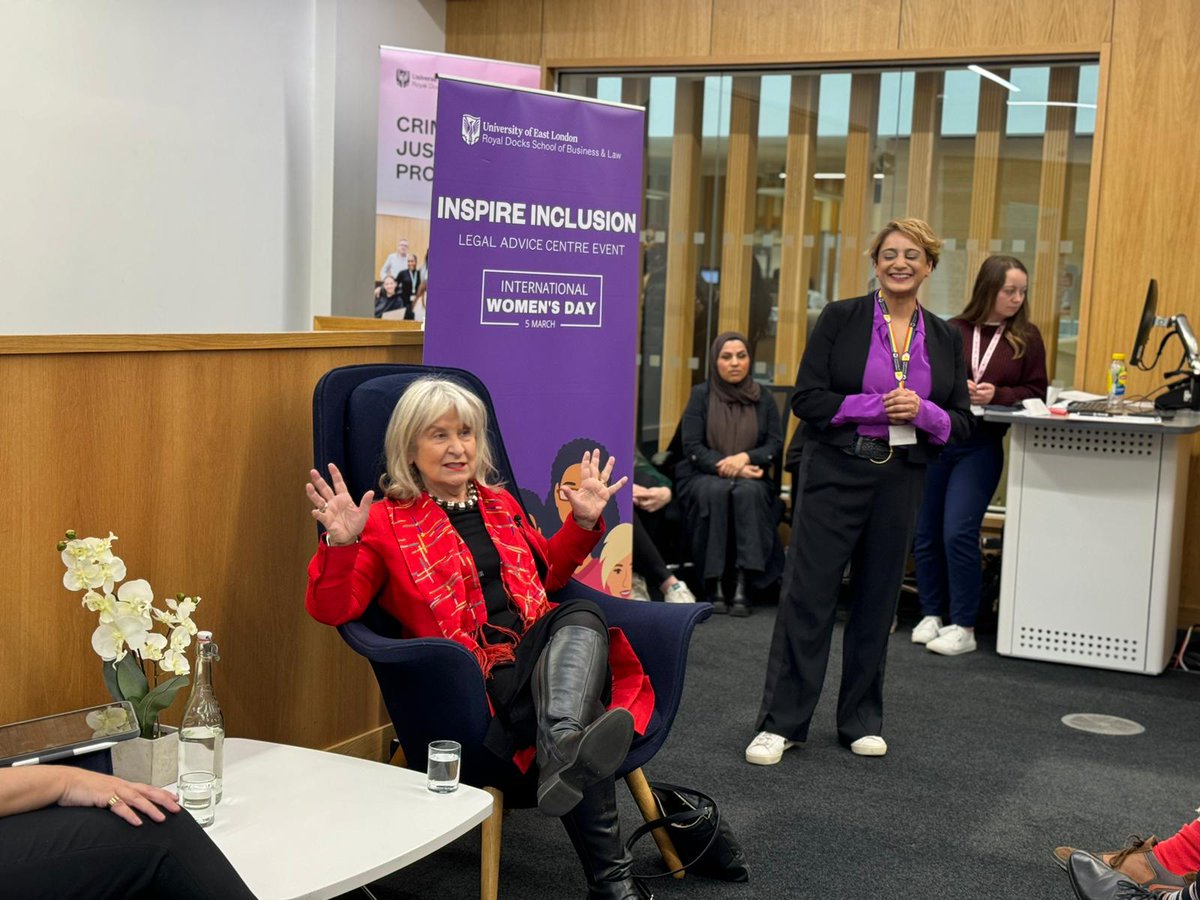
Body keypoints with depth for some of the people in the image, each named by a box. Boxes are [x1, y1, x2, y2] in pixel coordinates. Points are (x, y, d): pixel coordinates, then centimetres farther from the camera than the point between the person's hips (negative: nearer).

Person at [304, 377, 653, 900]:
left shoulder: (500, 504, 26)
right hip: (476, 680, -4)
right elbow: (331, 610, -1)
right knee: (577, 724, -37)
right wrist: (341, 545, -20)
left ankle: (564, 758, -61)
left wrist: (583, 522, 24)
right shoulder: (387, 521, 8)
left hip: (545, 658, 5)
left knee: (581, 618, -35)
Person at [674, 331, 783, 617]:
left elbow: (776, 444, 2)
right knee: (716, 491, -36)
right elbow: (692, 447, -3)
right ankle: (712, 584, -32)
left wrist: (745, 458, -17)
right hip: (702, 477, -1)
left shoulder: (762, 399, 11)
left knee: (748, 492, -34)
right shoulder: (700, 395, 6)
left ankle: (742, 585, -37)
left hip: (750, 478, 1)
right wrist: (725, 466, -17)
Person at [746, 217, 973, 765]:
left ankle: (861, 721, 23)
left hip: (902, 480, 3)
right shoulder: (840, 319, -1)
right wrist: (876, 407, -16)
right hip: (836, 472, -3)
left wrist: (923, 411, -12)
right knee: (808, 595, -3)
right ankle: (780, 722, 5)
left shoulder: (945, 339, 9)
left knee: (877, 600, 10)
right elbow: (806, 399, -7)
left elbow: (961, 422, 9)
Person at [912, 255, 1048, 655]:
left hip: (981, 445, -2)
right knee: (926, 533, 7)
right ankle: (931, 615, 23)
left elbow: (1037, 392, 3)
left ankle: (963, 628, -1)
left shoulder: (1027, 336, 2)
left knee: (958, 533, -11)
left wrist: (996, 395, -13)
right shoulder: (951, 330, 1)